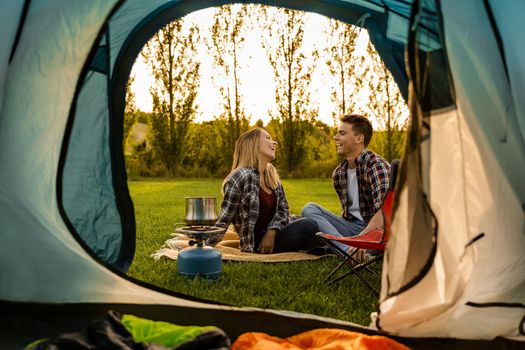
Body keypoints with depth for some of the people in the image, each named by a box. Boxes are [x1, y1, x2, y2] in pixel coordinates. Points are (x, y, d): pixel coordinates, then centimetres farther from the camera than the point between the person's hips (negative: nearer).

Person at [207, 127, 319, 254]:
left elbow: (283, 208, 7)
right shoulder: (241, 176, -16)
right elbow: (223, 219, -14)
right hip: (258, 243, -8)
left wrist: (271, 232, -12)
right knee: (308, 227, -25)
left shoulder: (271, 174, 8)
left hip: (277, 233, 8)